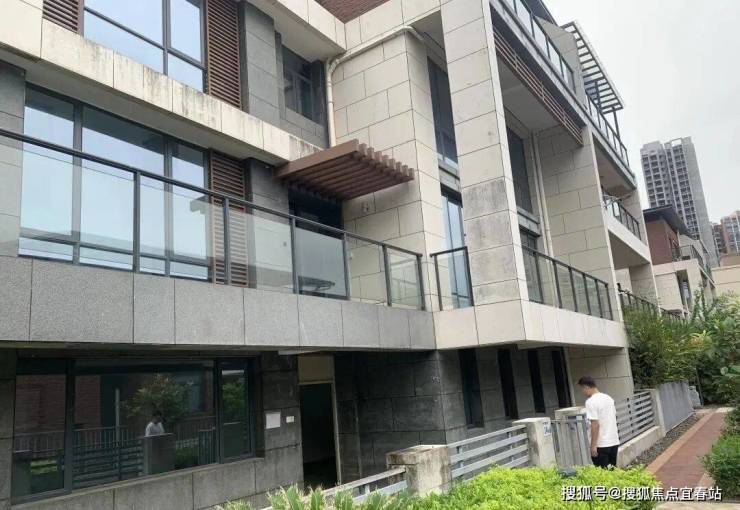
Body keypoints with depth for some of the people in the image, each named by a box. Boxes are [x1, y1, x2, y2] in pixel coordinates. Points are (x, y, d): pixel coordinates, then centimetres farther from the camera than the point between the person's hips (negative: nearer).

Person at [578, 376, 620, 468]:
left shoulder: (590, 402, -15)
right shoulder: (608, 398, 9)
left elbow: (595, 425, -19)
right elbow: (614, 417, 16)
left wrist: (593, 445, -15)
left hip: (601, 444, -8)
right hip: (614, 441, 8)